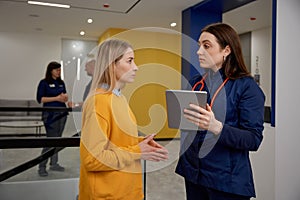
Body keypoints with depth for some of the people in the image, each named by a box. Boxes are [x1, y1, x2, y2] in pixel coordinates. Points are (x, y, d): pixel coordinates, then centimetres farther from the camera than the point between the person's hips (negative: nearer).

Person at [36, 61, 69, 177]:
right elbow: (40, 99, -10)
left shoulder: (61, 83, 13)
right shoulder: (44, 83, -4)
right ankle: (42, 166, 3)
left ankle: (54, 164, 21)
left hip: (62, 113, 6)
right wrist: (56, 98, -15)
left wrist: (65, 97, -5)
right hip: (50, 114, -6)